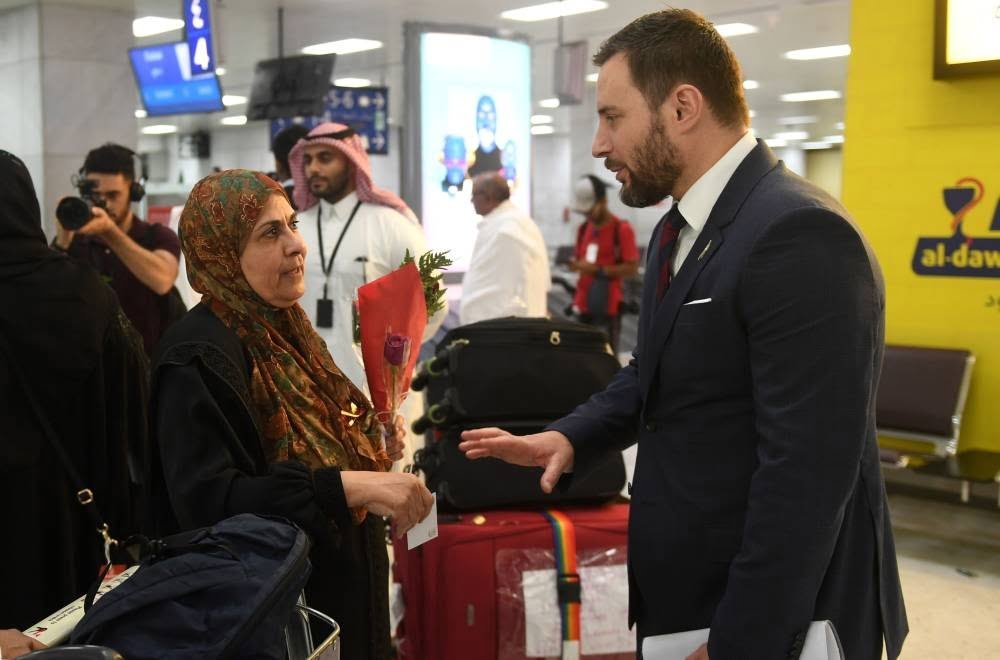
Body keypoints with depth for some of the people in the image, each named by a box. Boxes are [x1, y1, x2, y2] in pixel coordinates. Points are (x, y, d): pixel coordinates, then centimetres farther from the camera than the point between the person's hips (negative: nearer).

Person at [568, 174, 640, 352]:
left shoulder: (622, 229, -9)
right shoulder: (584, 228, 12)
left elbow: (632, 268, -12)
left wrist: (598, 270, -18)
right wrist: (576, 264, -2)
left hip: (609, 306, -7)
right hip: (585, 303, 7)